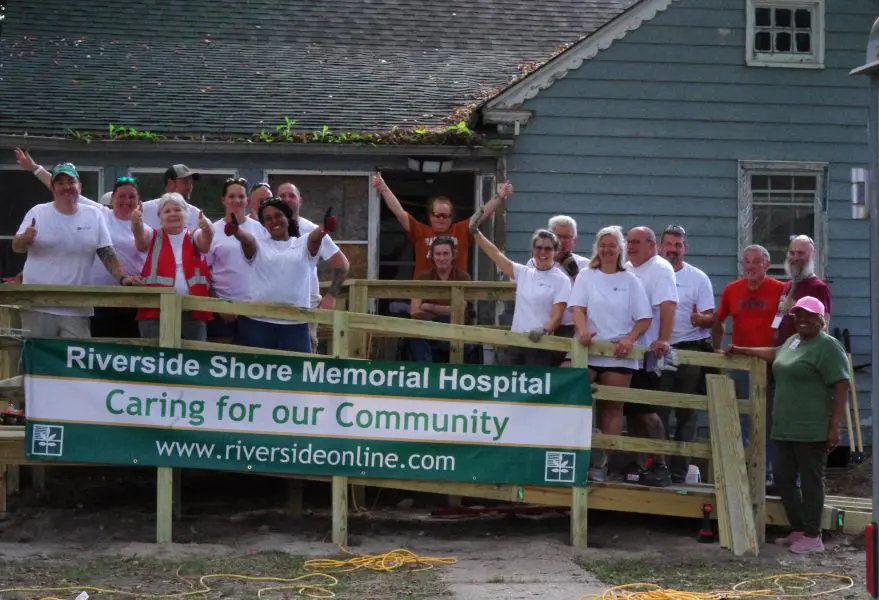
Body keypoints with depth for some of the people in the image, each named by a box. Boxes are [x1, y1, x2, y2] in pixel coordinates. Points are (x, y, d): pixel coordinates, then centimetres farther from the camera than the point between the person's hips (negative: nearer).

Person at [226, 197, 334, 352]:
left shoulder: (303, 244, 10)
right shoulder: (259, 246, 9)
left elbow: (315, 237, -13)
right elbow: (246, 239, -13)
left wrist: (324, 229, -38)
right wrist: (236, 231, -39)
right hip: (258, 321, 0)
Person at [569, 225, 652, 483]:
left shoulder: (630, 280, 9)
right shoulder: (586, 276, 10)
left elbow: (644, 318, 4)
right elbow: (577, 307, -3)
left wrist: (630, 338, -13)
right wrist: (582, 331, -23)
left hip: (619, 353, 0)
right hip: (588, 349, 0)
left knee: (612, 408, 0)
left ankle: (600, 464, 2)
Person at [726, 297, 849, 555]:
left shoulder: (828, 346, -10)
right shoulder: (793, 341, 16)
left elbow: (842, 386, -14)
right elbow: (775, 354, 37)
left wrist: (834, 427, -18)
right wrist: (741, 351, 44)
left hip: (812, 431, -9)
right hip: (785, 428, 9)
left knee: (810, 481, -1)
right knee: (783, 479, 11)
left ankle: (812, 537, 7)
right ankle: (798, 529, 22)